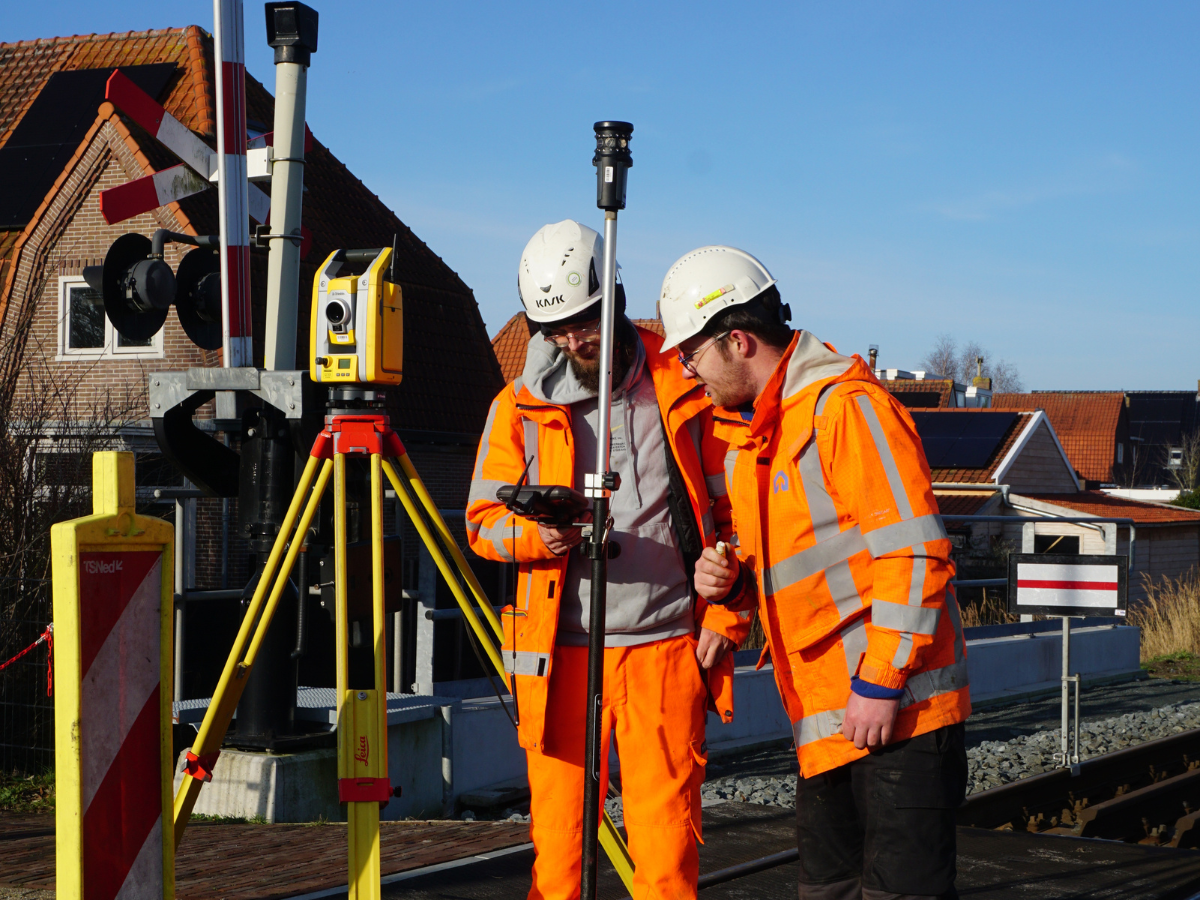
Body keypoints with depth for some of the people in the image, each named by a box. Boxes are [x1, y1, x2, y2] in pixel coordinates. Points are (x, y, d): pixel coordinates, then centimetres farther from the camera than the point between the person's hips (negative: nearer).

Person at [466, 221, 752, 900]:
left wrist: (727, 615, 2)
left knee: (667, 832, -2)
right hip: (560, 649, 1)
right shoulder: (519, 406, 8)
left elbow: (734, 513, 9)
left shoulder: (685, 390, 5)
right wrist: (538, 535, -13)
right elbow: (484, 518, 8)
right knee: (557, 831, 2)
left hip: (668, 646, -1)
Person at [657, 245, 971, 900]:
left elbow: (914, 554, -18)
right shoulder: (745, 435, 16)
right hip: (824, 721, 9)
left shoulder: (847, 406, -13)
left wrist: (881, 684, -19)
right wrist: (730, 582, 4)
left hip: (897, 705, -9)